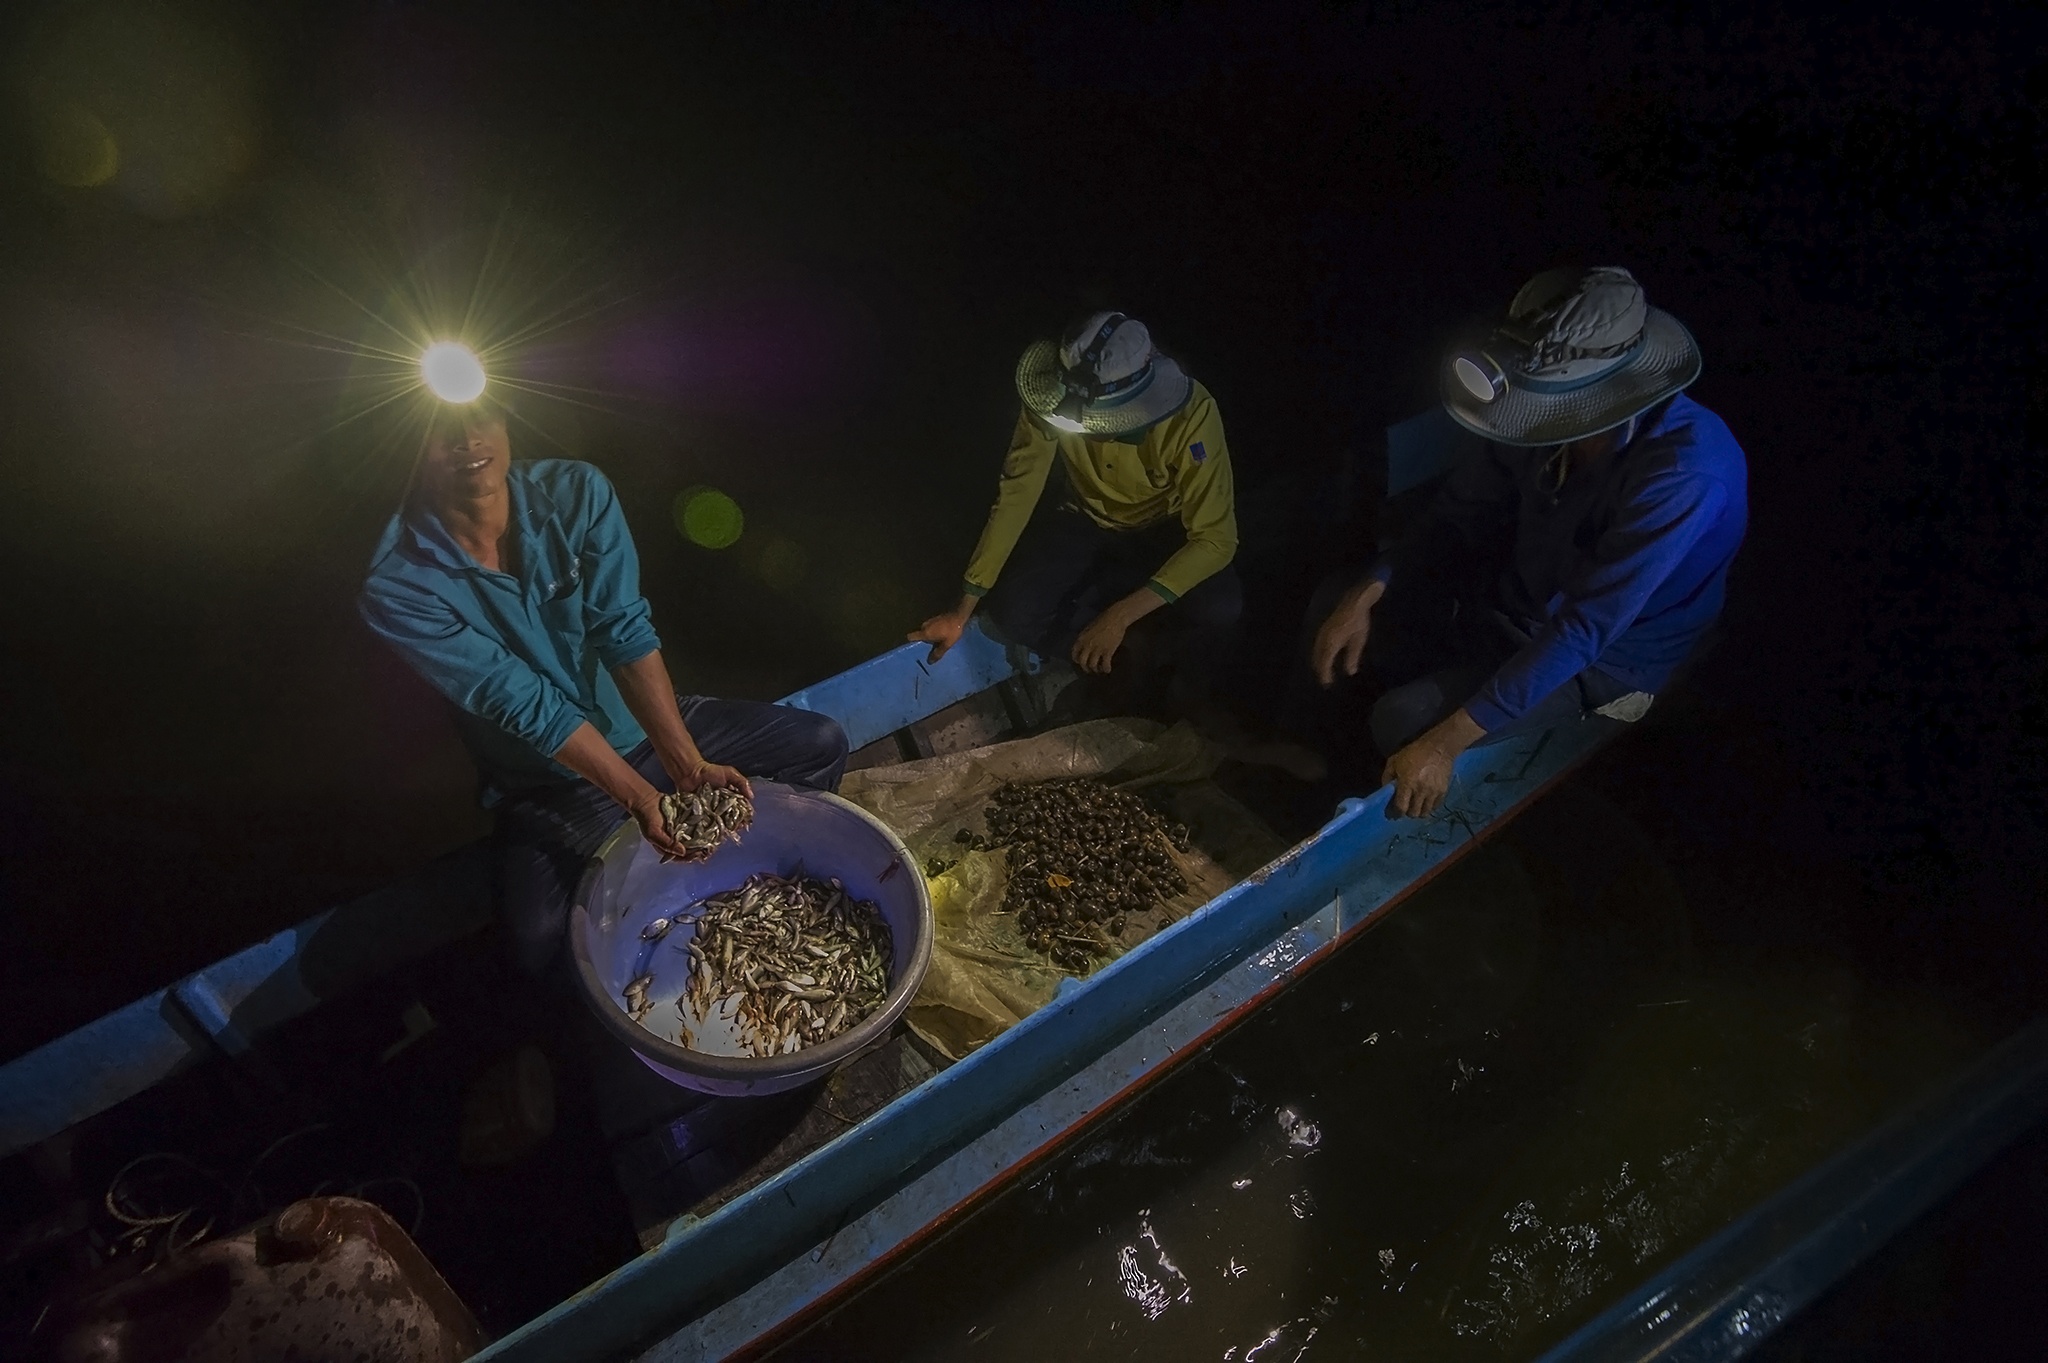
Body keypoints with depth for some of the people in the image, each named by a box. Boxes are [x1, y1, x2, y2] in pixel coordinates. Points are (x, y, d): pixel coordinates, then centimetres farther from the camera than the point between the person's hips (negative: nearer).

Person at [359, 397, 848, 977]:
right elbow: (524, 705, -24)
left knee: (819, 744, -4)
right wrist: (641, 798, -29)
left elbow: (626, 632, -19)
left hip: (645, 726, 4)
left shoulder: (575, 492, -13)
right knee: (541, 944, -30)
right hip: (546, 784, -4)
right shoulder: (397, 587, -22)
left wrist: (689, 766, -28)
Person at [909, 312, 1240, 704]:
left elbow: (1216, 538, -35)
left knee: (1219, 608, -31)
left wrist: (1119, 616, -42)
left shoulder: (1190, 415, -36)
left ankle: (1181, 683, 5)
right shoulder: (1053, 400, -29)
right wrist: (963, 610, -20)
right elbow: (1015, 497, -20)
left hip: (1163, 528, -2)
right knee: (1013, 615, -21)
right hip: (1086, 521, 2)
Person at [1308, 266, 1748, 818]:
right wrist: (1365, 594, -15)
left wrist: (1446, 742, -35)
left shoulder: (1681, 477, -36)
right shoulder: (1545, 412, -18)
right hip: (1519, 593, 6)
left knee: (1403, 724, -19)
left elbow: (1583, 630, -35)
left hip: (1603, 656, -6)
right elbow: (1463, 510, -3)